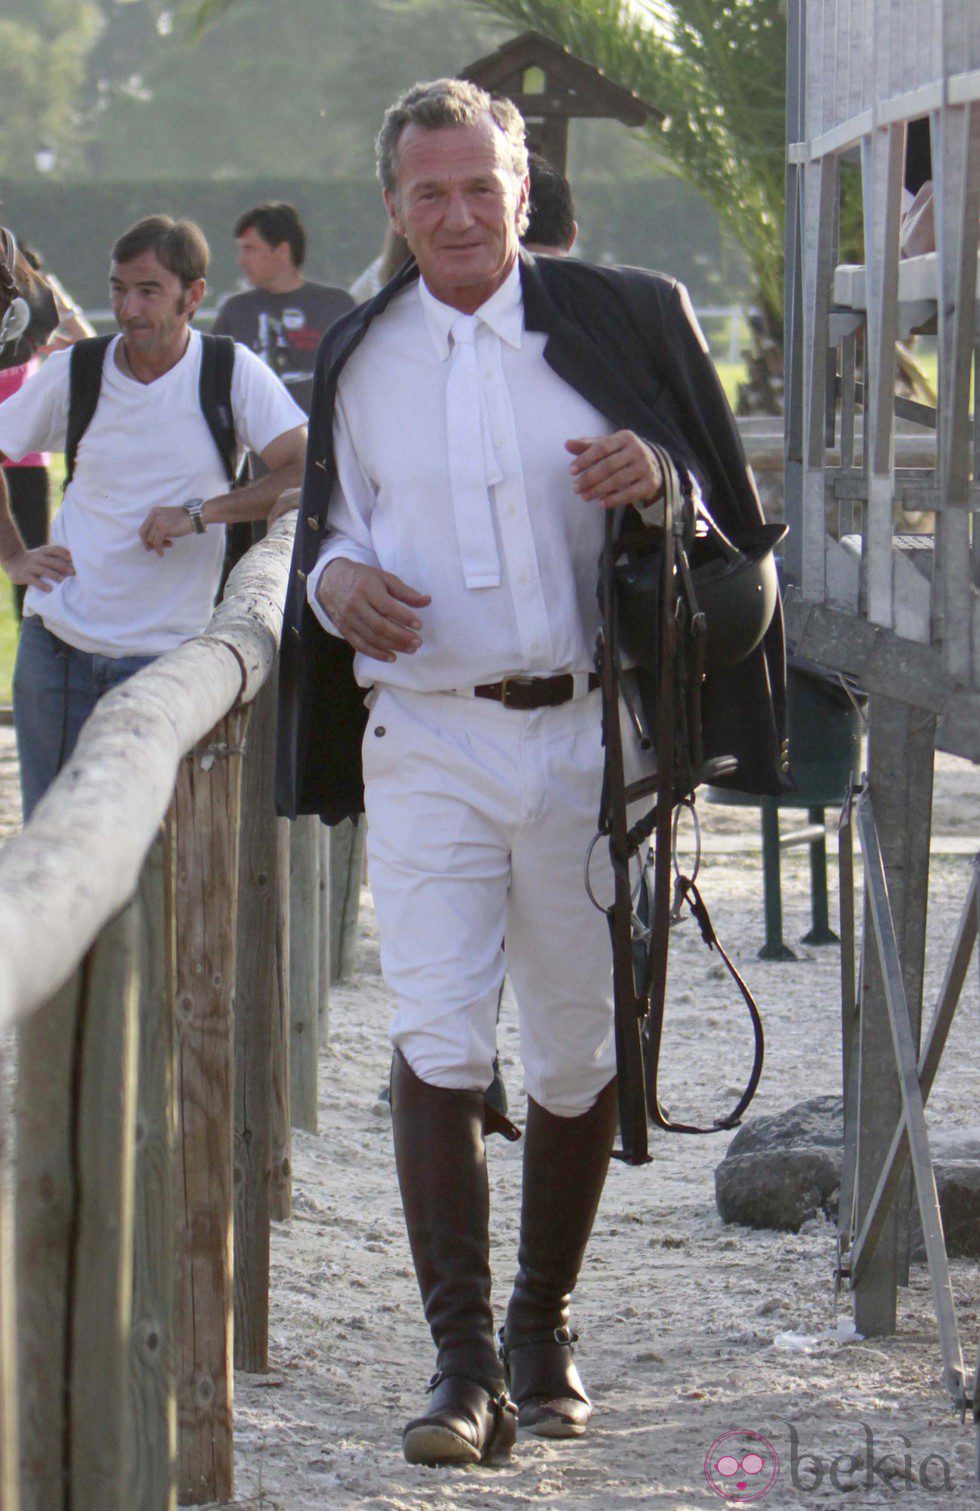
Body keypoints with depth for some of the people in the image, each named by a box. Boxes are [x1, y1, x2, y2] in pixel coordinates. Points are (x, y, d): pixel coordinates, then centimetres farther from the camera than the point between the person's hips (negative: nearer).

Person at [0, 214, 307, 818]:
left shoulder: (231, 374, -5)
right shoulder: (73, 373, 2)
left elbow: (308, 472, -14)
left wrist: (201, 513, -19)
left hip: (162, 654, -2)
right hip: (57, 639, 2)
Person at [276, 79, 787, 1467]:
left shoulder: (624, 321, 4)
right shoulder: (357, 361, 10)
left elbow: (731, 510, 8)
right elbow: (330, 528, 21)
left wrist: (659, 484, -15)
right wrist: (337, 578, -3)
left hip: (588, 731, 0)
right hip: (428, 741, 0)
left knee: (578, 1053, 8)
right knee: (437, 1044, -12)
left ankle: (543, 1333, 25)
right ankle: (462, 1367, -12)